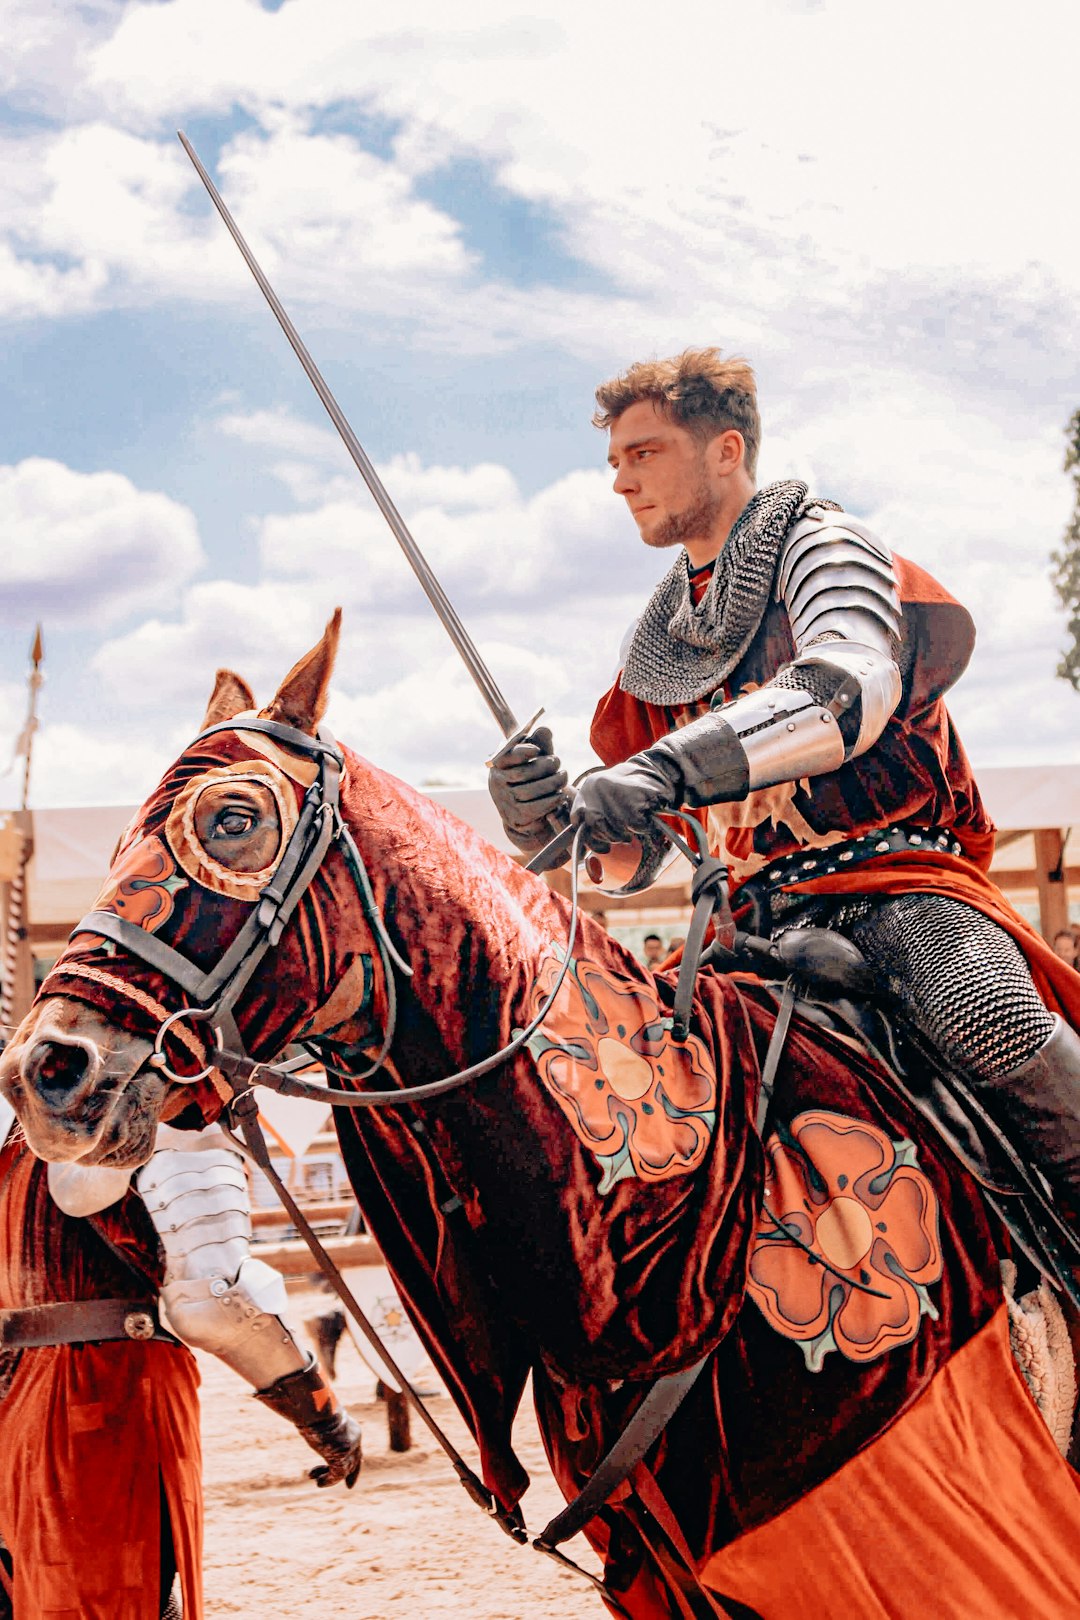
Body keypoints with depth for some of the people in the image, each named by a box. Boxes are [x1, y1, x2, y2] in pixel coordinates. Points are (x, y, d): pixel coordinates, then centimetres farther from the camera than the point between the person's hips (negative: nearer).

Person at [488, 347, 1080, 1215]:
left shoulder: (817, 542, 1)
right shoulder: (666, 634, 20)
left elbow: (854, 684, -23)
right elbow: (625, 837, 16)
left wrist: (671, 765, -37)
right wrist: (541, 810, -9)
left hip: (897, 883, -6)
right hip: (763, 918, 6)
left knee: (987, 1013, -36)